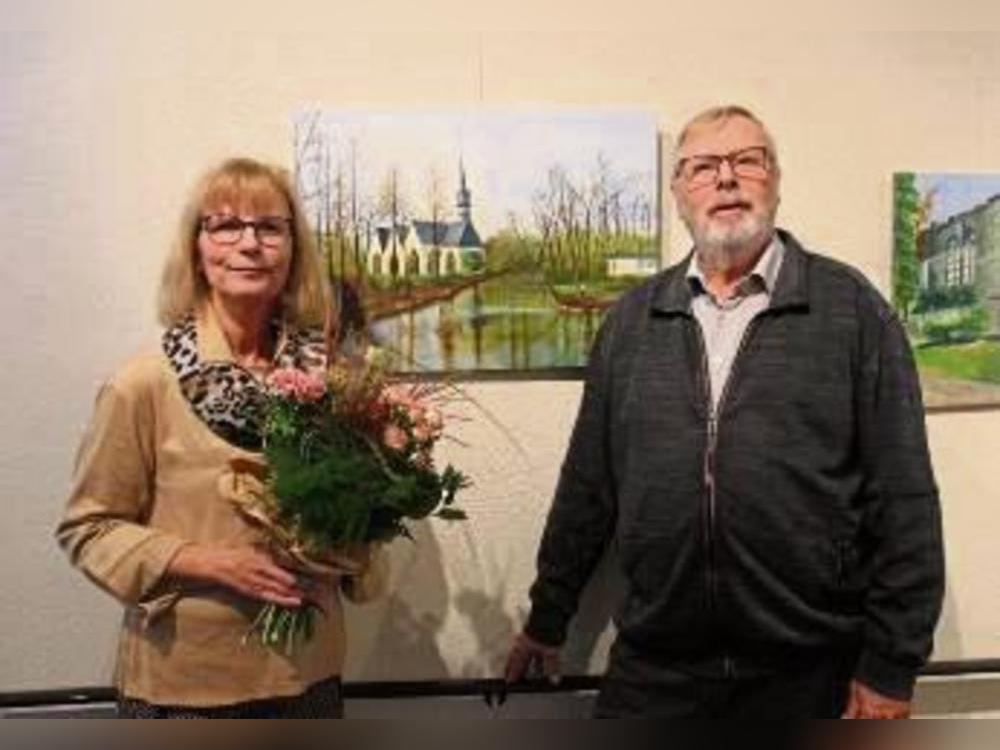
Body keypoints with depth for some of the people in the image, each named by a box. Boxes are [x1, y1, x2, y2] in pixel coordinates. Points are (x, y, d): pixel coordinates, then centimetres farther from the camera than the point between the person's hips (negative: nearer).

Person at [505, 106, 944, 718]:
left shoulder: (852, 308, -3)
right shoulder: (632, 319, 6)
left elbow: (904, 500, -5)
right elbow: (588, 485, 10)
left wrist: (890, 670, -7)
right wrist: (547, 619, 13)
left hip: (808, 675, -2)